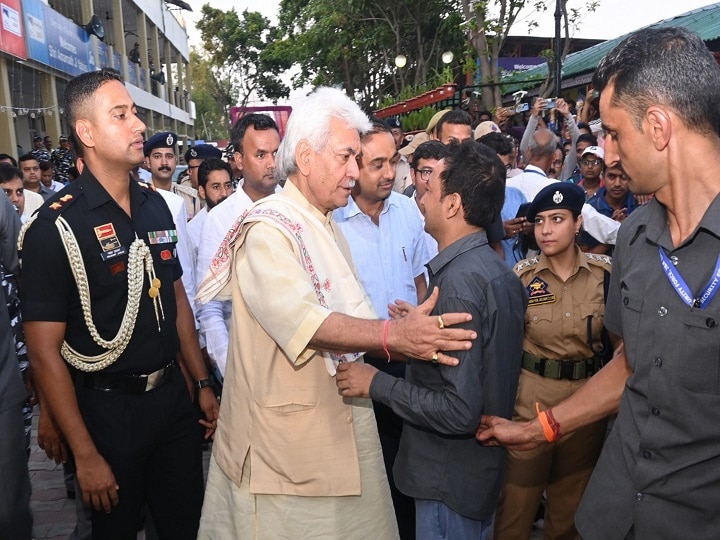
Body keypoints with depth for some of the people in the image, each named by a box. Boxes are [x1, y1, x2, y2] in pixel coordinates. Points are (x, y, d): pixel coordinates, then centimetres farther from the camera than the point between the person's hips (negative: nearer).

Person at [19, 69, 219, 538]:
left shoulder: (155, 205, 3)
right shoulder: (55, 227, -15)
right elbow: (45, 352, -14)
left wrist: (202, 384, 11)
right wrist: (85, 456, -13)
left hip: (172, 392, 5)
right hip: (108, 408, -5)